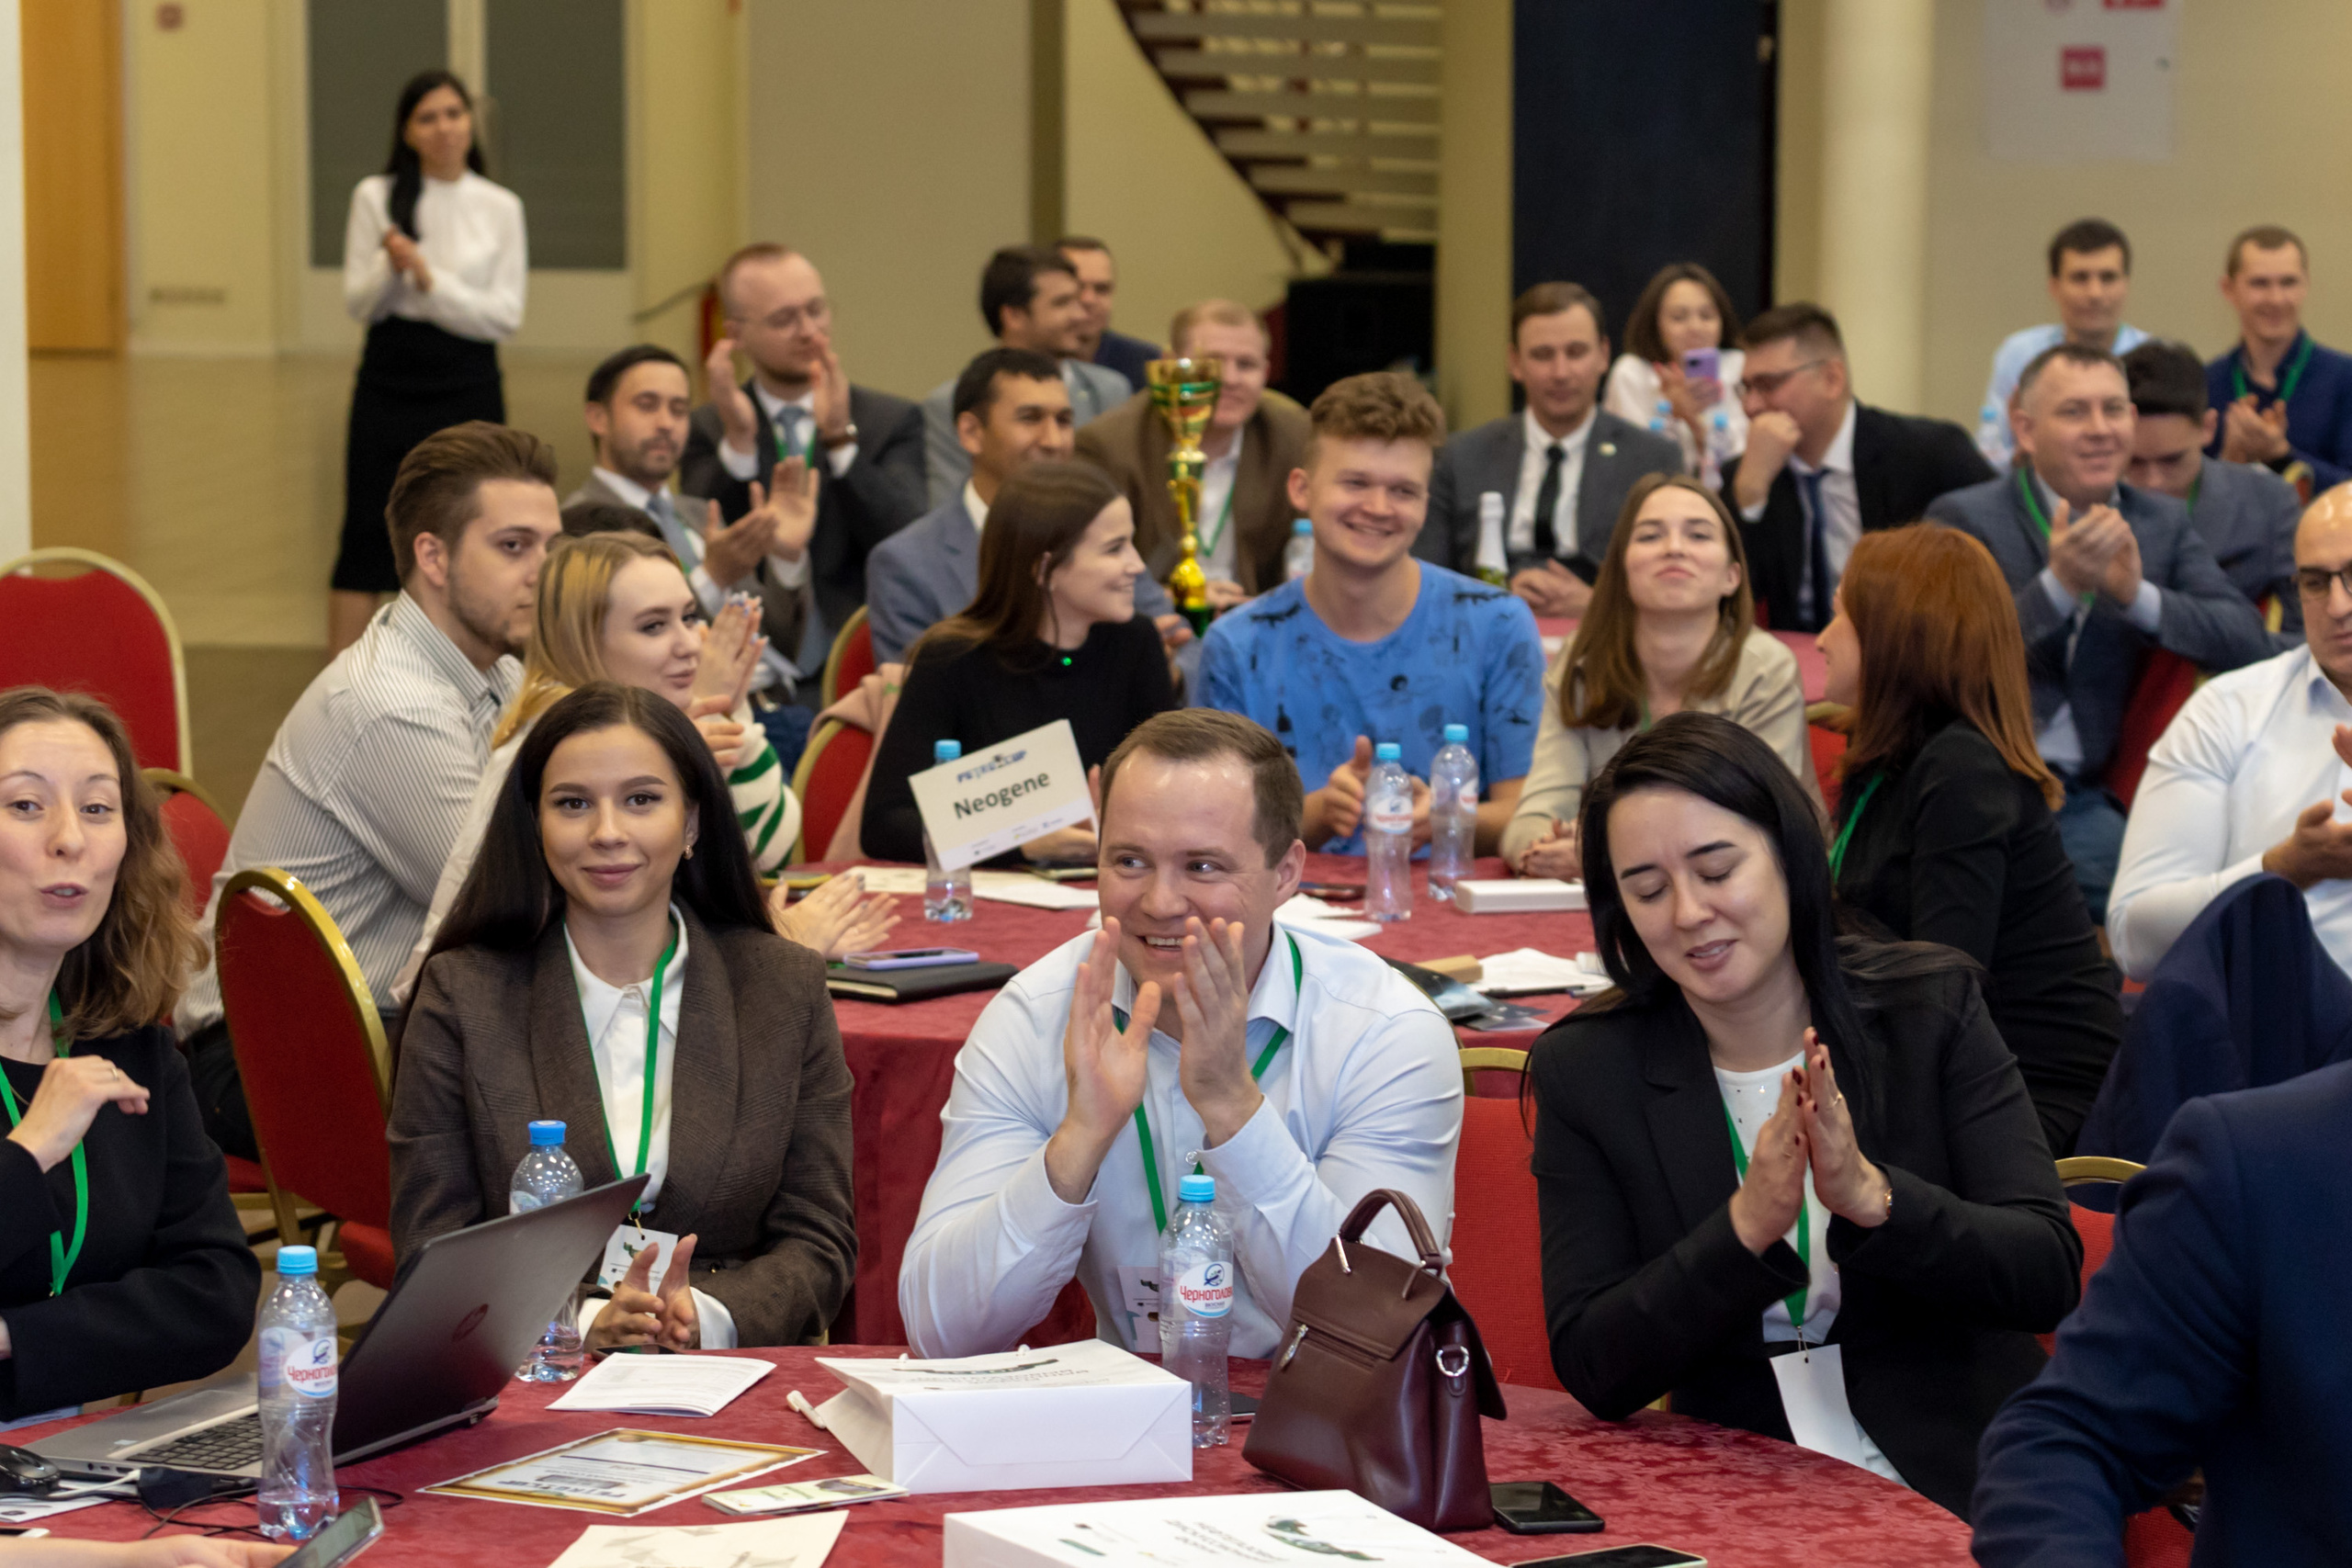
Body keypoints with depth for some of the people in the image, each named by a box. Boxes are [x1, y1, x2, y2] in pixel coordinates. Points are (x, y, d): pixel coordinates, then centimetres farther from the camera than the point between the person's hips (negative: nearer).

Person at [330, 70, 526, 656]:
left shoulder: (500, 208, 2)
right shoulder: (376, 197, 2)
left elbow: (507, 316, -3)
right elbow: (357, 304, 1)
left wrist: (429, 278, -14)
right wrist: (391, 270, -19)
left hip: (469, 387, 0)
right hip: (389, 382, 0)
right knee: (366, 533, -1)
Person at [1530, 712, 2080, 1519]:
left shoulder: (1930, 1007, 2)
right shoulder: (1585, 1072, 1)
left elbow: (2049, 1277, -5)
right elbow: (1592, 1372, -5)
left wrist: (1871, 1197, -22)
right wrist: (1748, 1227, -19)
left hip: (1955, 1484, 0)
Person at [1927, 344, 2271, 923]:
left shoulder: (2163, 523, 14)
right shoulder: (1963, 519, 1)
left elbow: (2249, 643, 1)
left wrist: (2138, 594, -14)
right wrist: (2059, 584, -20)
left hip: (2079, 799, 4)